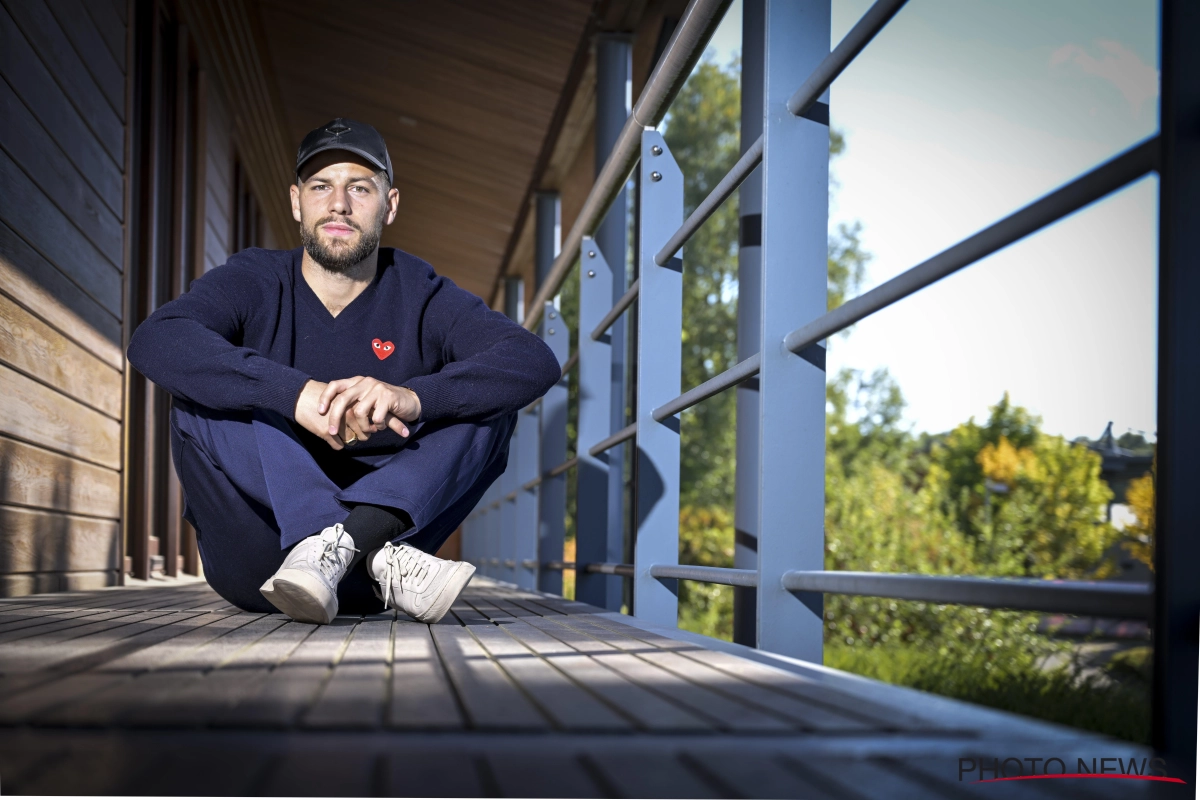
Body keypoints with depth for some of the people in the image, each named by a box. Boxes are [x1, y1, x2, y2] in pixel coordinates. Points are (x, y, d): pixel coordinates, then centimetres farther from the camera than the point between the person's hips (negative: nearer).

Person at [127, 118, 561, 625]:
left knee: (493, 403, -13)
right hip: (256, 561, -1)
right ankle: (379, 559, -35)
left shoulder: (419, 295, 2)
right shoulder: (254, 283, 0)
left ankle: (338, 547, -34)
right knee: (203, 393, -21)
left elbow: (536, 362, -15)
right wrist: (297, 393, -35)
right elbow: (153, 342, -22)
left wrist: (412, 397, -33)